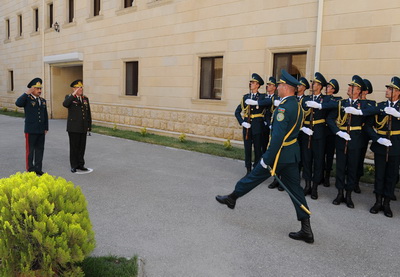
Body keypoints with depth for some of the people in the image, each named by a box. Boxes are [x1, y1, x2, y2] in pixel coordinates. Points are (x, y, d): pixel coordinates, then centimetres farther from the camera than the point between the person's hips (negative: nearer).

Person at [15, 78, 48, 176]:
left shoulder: (43, 100, 14)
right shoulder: (27, 99, -3)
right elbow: (18, 103, -25)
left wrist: (46, 128, 15)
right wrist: (27, 93, -24)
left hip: (41, 131, 6)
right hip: (30, 130, -6)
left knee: (40, 150, 10)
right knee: (30, 150, 2)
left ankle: (38, 169, 20)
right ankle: (30, 170, 10)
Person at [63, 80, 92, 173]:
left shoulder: (85, 98, 13)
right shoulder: (69, 97, -2)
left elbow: (88, 113, 15)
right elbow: (65, 104, -26)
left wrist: (89, 126, 11)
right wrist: (73, 94, -29)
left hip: (83, 128, 5)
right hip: (73, 128, -5)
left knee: (82, 147, 10)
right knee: (74, 147, 3)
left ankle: (80, 164, 22)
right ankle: (73, 165, 12)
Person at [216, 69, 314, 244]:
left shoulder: (284, 107, -19)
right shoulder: (297, 106, 11)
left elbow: (277, 136, -25)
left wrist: (267, 159, -20)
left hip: (279, 153, -9)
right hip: (292, 154, 9)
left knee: (253, 177, 10)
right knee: (295, 189, 9)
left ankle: (232, 198, 32)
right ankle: (306, 230, 11)